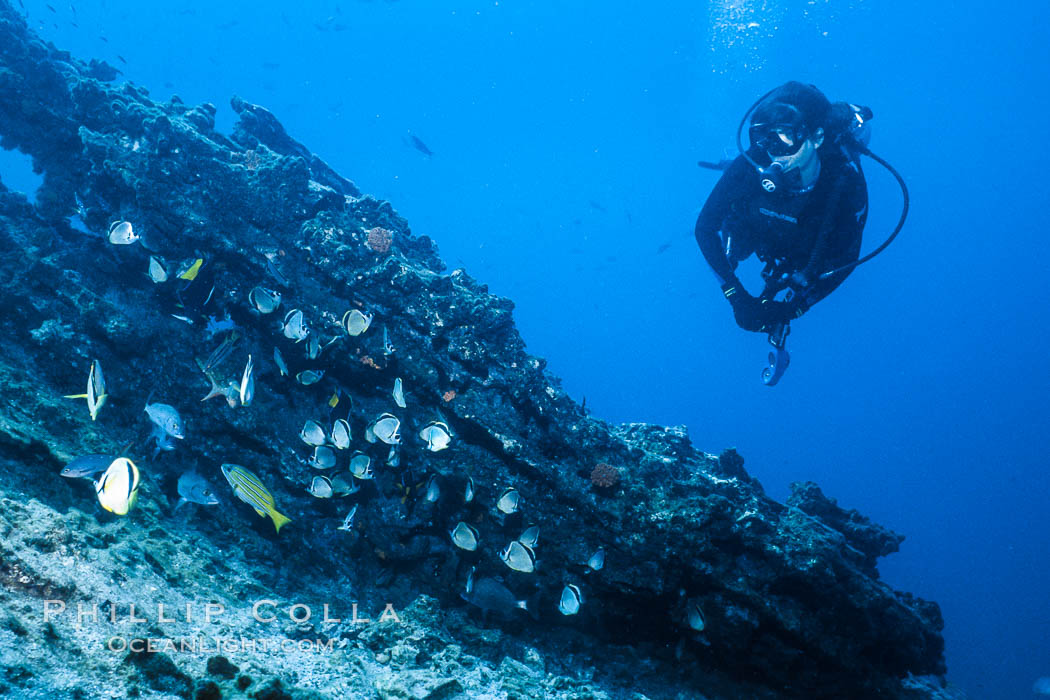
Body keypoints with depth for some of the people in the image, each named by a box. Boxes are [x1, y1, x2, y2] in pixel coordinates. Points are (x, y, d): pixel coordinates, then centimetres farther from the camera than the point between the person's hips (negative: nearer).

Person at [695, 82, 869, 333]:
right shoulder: (749, 166, -41)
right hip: (755, 235, 2)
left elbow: (845, 258, -27)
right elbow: (705, 228, -30)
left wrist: (791, 309, -34)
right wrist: (737, 297, -37)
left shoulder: (847, 182, -40)